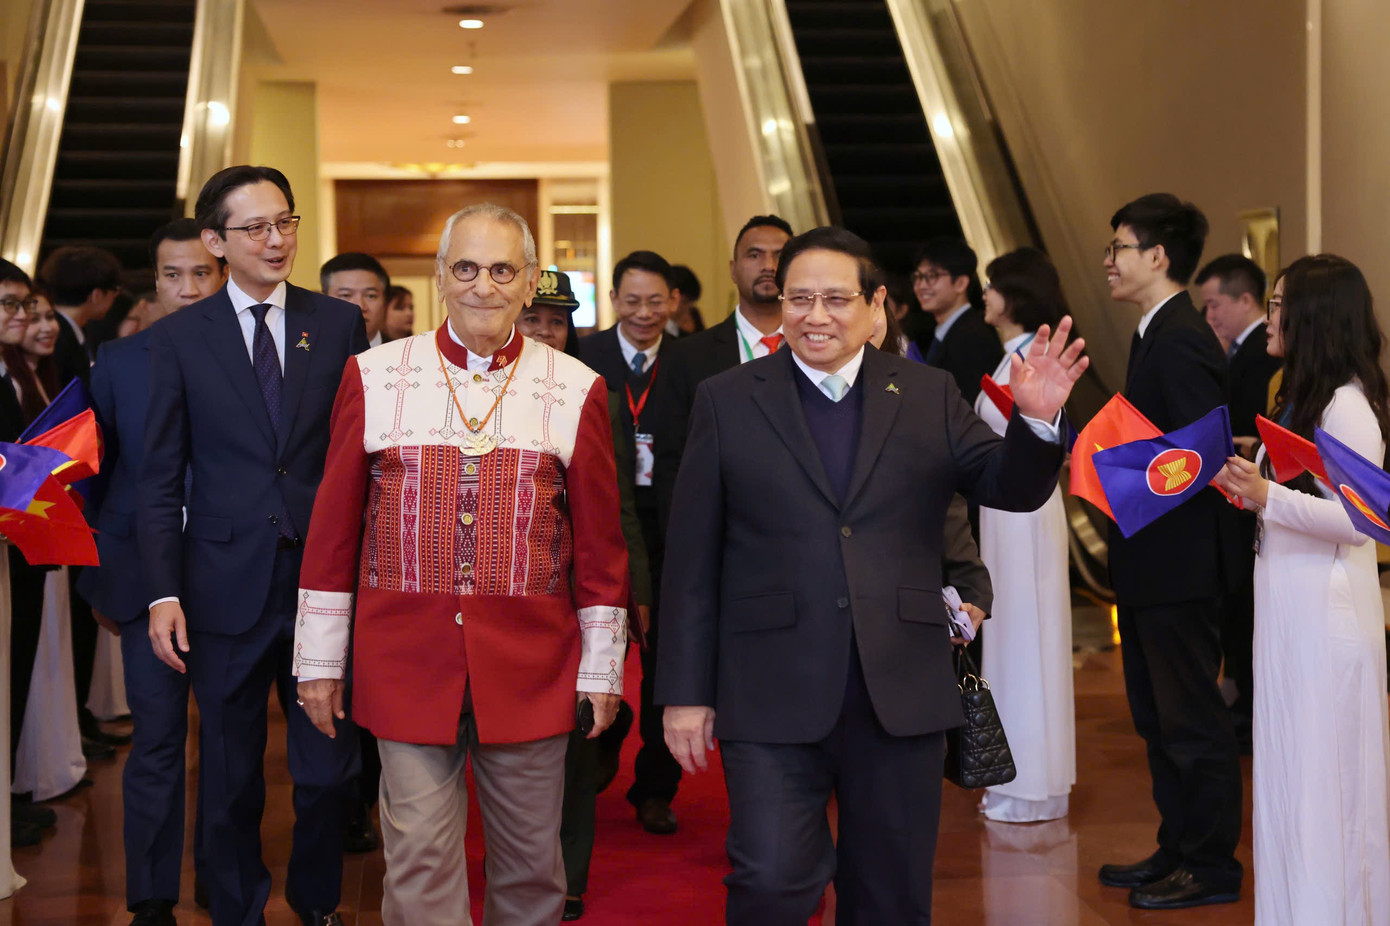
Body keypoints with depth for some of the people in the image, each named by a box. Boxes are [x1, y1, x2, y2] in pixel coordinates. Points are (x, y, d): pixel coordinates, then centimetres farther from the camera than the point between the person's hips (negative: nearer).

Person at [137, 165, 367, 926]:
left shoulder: (340, 324, 3)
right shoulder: (179, 337, 1)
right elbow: (161, 478, 1)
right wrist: (163, 591, -7)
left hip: (325, 578, 1)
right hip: (226, 587, 0)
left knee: (330, 771, 8)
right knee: (231, 779, 12)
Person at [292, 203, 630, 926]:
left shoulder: (577, 390, 2)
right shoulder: (374, 377, 3)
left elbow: (600, 541, 6)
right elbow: (332, 526, 5)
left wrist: (601, 668, 6)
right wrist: (319, 661, 5)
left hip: (532, 668, 1)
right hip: (407, 662, 0)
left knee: (532, 863, 11)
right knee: (419, 865, 1)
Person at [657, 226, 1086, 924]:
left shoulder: (929, 396, 7)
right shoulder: (725, 402, 2)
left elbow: (1012, 488, 1)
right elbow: (692, 561, 2)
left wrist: (1036, 420, -20)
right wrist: (685, 690, -1)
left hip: (901, 695, 2)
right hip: (772, 699, -2)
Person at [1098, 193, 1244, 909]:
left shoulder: (1181, 342, -20)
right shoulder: (1159, 334, 13)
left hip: (1177, 567, -11)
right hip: (1152, 563, 11)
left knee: (1193, 722, 2)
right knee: (1157, 718, 19)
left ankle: (1210, 867, 14)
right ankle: (1177, 850, 31)